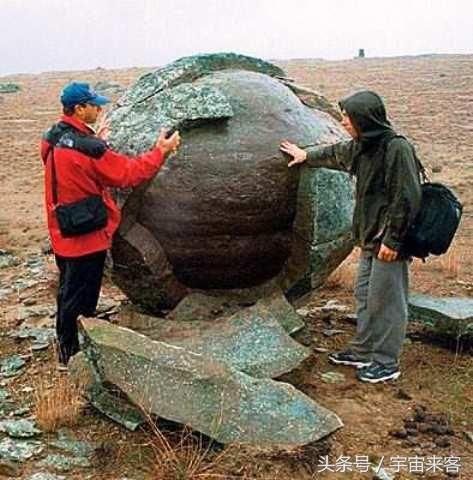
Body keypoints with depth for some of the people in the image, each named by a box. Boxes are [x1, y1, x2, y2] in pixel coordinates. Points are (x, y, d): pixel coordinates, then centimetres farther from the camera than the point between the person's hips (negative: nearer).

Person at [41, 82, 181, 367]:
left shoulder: (55, 139, 2)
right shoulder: (87, 147, -26)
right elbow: (128, 173, -19)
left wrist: (97, 142, 22)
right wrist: (160, 152, -9)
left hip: (65, 234, 9)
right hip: (86, 235, -9)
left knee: (69, 292, 22)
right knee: (80, 298, 5)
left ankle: (67, 349, 37)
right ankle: (73, 356, 19)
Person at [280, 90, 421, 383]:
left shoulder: (397, 149, -19)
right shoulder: (360, 147, 7)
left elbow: (407, 199, -21)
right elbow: (335, 154, 30)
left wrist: (392, 240, -21)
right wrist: (306, 156, 42)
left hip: (389, 242, -9)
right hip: (371, 238, 9)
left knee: (386, 300, 0)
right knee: (365, 296, 17)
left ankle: (387, 363, 14)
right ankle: (363, 352, 30)